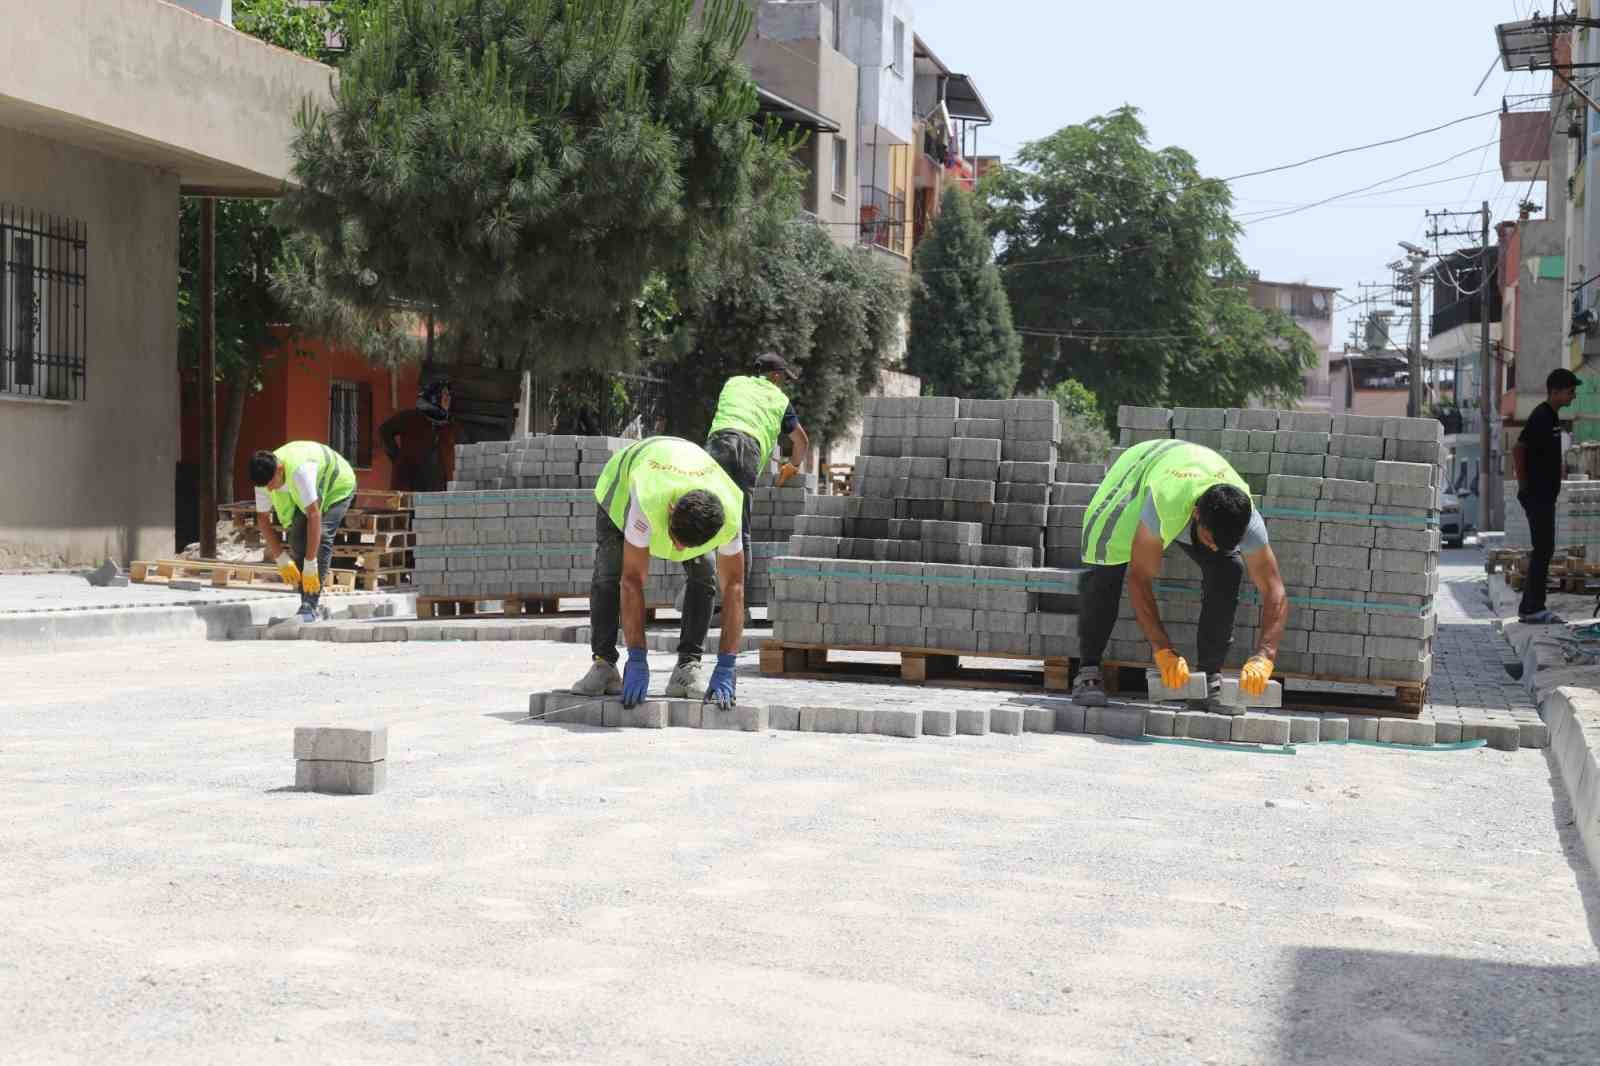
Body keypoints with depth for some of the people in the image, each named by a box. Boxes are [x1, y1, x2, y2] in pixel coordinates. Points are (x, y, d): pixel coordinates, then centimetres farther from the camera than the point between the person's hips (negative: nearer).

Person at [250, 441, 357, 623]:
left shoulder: (299, 470, -43)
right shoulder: (264, 476, -22)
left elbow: (314, 515, -43)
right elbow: (262, 518, -11)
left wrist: (310, 565, -42)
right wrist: (282, 560, -16)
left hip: (337, 485, -6)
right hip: (303, 492, 6)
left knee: (321, 537, -23)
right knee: (297, 535, -11)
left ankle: (310, 605, -23)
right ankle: (306, 602, -3)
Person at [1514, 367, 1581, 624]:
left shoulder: (1551, 416, 15)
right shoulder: (1542, 417, -16)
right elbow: (1518, 450, -21)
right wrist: (1524, 485, -14)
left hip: (1545, 495, 10)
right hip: (1537, 495, -10)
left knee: (1543, 550, 10)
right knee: (1543, 550, -9)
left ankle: (1530, 608, 14)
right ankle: (1533, 609, -6)